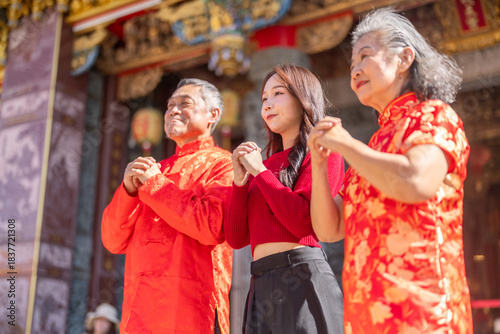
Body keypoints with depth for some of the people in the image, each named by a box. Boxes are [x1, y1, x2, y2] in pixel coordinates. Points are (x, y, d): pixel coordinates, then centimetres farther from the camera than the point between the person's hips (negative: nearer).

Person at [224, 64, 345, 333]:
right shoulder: (267, 164, 17)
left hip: (301, 274, -6)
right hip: (260, 285, 6)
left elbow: (303, 220, -16)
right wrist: (240, 181, 0)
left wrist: (259, 171, -6)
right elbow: (236, 238, 12)